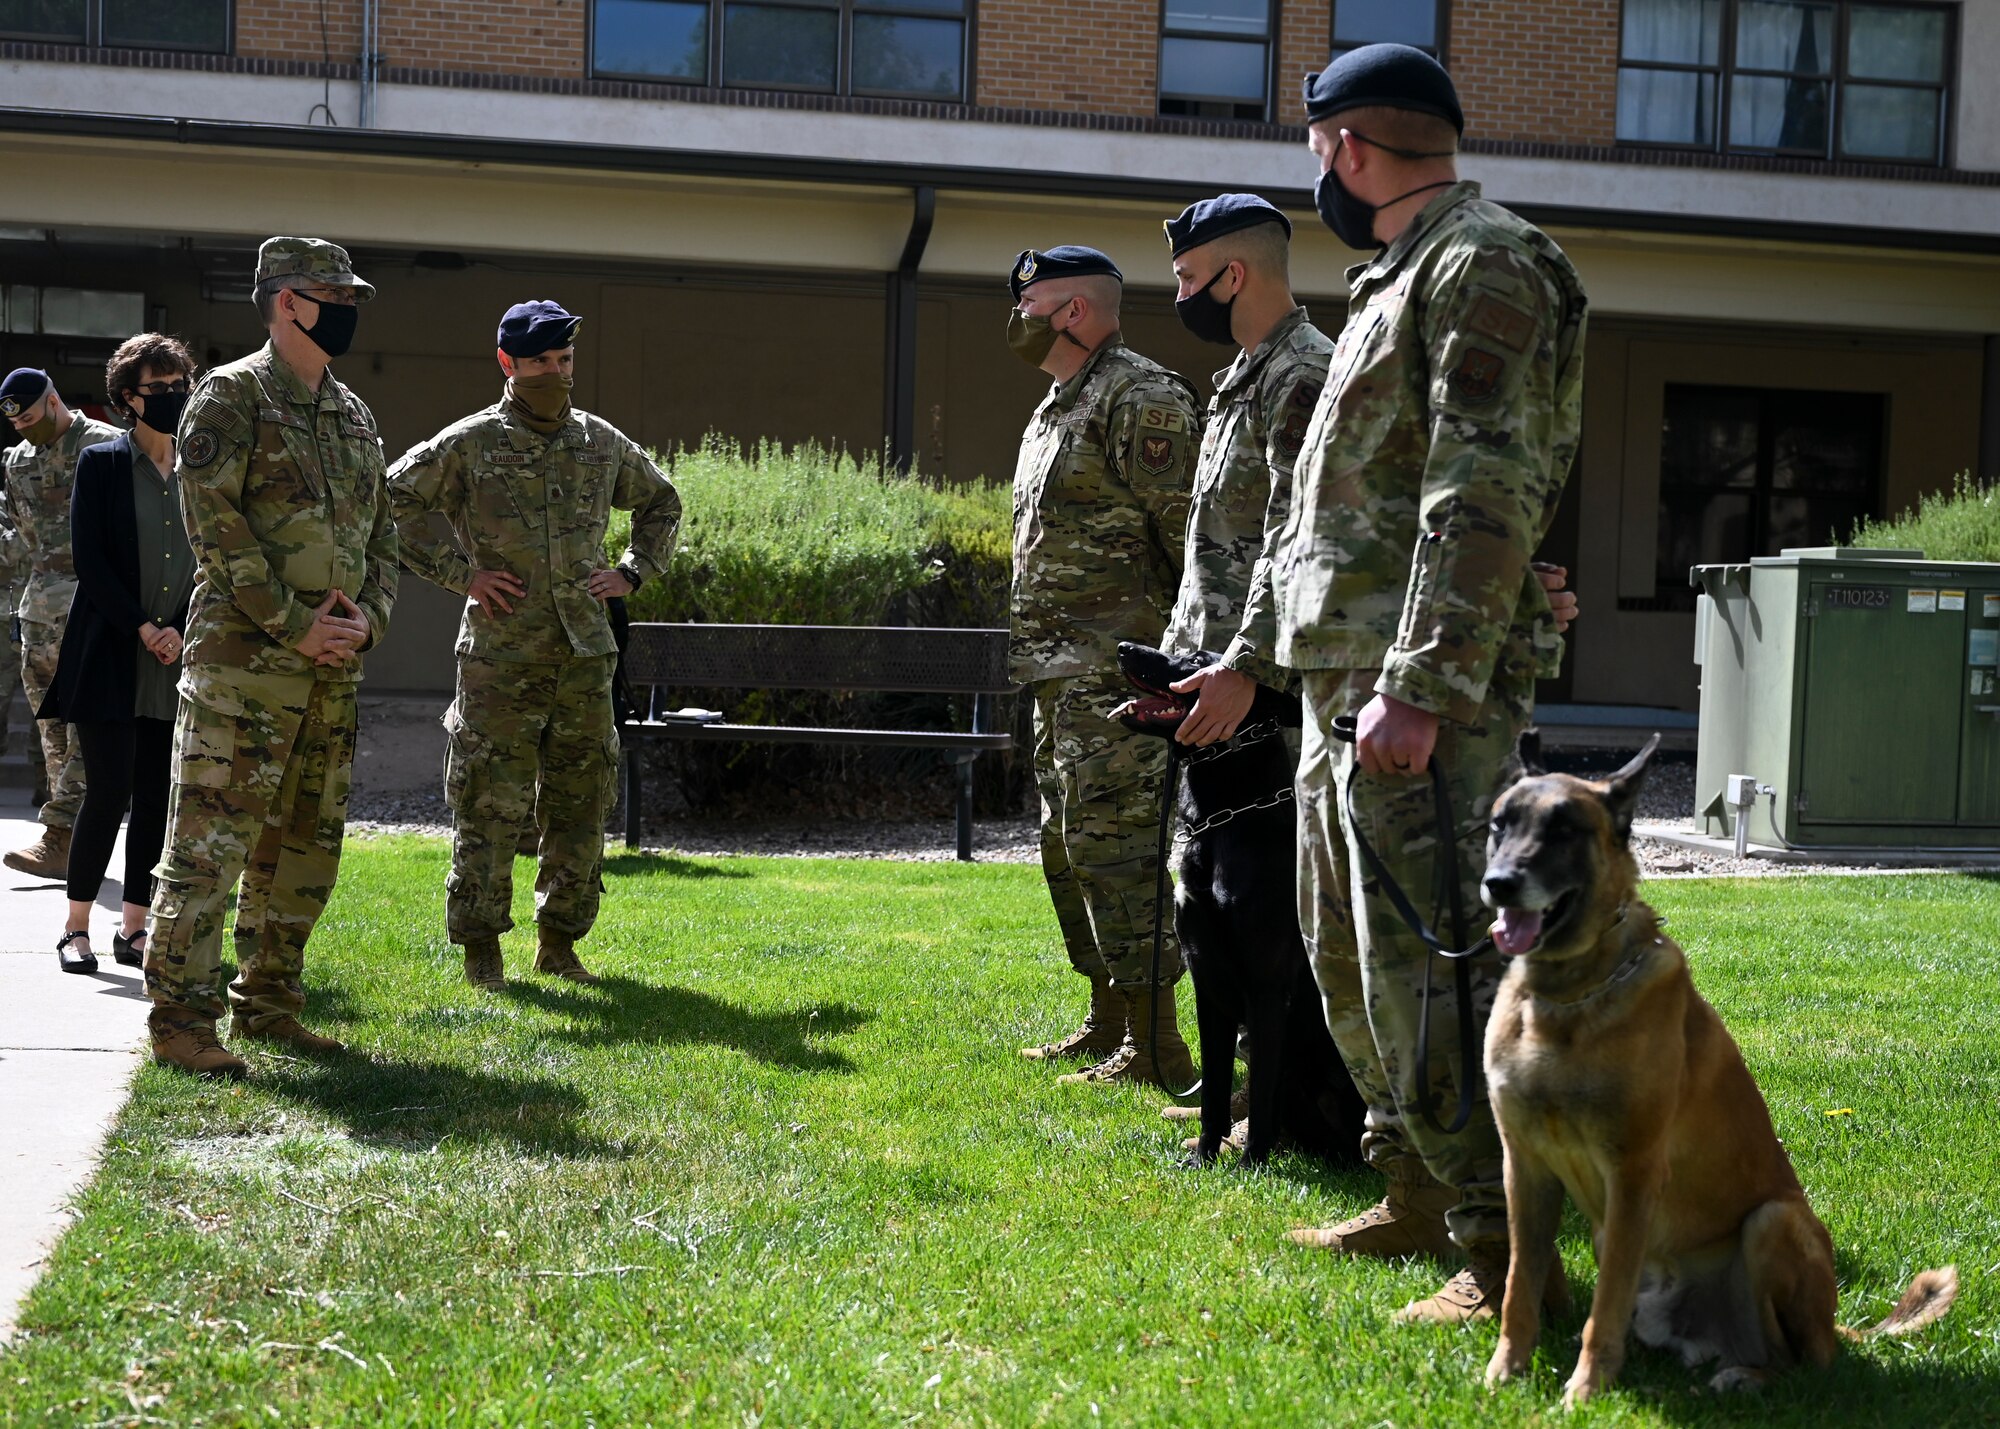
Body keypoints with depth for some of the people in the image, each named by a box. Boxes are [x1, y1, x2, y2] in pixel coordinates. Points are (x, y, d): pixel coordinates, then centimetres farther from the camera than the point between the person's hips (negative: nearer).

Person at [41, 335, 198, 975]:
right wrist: (142, 628, -11)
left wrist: (180, 632, -5)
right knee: (109, 789, -7)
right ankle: (76, 928, 4)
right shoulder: (101, 463, 1)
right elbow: (88, 557, -5)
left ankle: (134, 928, 11)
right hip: (111, 657, -3)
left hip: (178, 663, 3)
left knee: (157, 796, 4)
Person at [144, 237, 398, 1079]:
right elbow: (214, 520, -14)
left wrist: (367, 616, 0)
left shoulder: (353, 416, 17)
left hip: (334, 673, 8)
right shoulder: (229, 397, -6)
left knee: (304, 846, 12)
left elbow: (381, 534, 20)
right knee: (210, 842, -7)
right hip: (243, 662, -8)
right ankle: (181, 1018, -3)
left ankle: (268, 1005, 22)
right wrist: (294, 624, -16)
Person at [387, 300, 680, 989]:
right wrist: (458, 572, -8)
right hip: (501, 656, -4)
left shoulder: (602, 443, 11)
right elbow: (392, 500, -2)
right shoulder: (470, 443, -2)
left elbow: (662, 504, 26)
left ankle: (560, 943, 19)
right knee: (490, 806, -2)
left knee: (581, 803, 7)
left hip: (585, 655, 4)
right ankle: (480, 948, 8)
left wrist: (630, 572, 11)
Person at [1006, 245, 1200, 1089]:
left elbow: (1187, 529, -18)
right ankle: (1108, 1023, 24)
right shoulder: (1053, 410, 20)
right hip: (1060, 674, 11)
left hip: (1115, 672, -11)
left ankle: (1154, 1046, -9)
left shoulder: (1139, 399, -12)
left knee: (1115, 844, -12)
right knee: (1068, 845, 15)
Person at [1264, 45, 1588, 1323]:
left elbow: (1486, 500, -21)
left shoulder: (1482, 267, -11)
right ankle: (1422, 1197, 28)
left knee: (1430, 969, -12)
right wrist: (1258, 657, 24)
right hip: (1348, 680, 11)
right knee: (1348, 953, 17)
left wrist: (1421, 686, -26)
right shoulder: (1404, 278, 21)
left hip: (1424, 691, -11)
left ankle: (1505, 1255, -7)